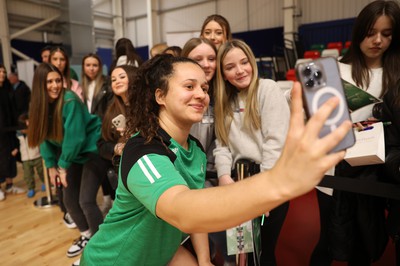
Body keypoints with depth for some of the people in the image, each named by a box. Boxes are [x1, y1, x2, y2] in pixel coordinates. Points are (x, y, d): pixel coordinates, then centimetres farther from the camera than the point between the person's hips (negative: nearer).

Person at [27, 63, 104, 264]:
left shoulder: (70, 100, -23)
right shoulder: (39, 105, -2)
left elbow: (75, 137, -24)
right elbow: (45, 137, 5)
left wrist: (63, 166, -14)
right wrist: (51, 165, 0)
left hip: (91, 150, -7)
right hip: (72, 155, 7)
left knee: (86, 200, -11)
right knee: (69, 199, 10)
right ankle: (86, 235, 34)